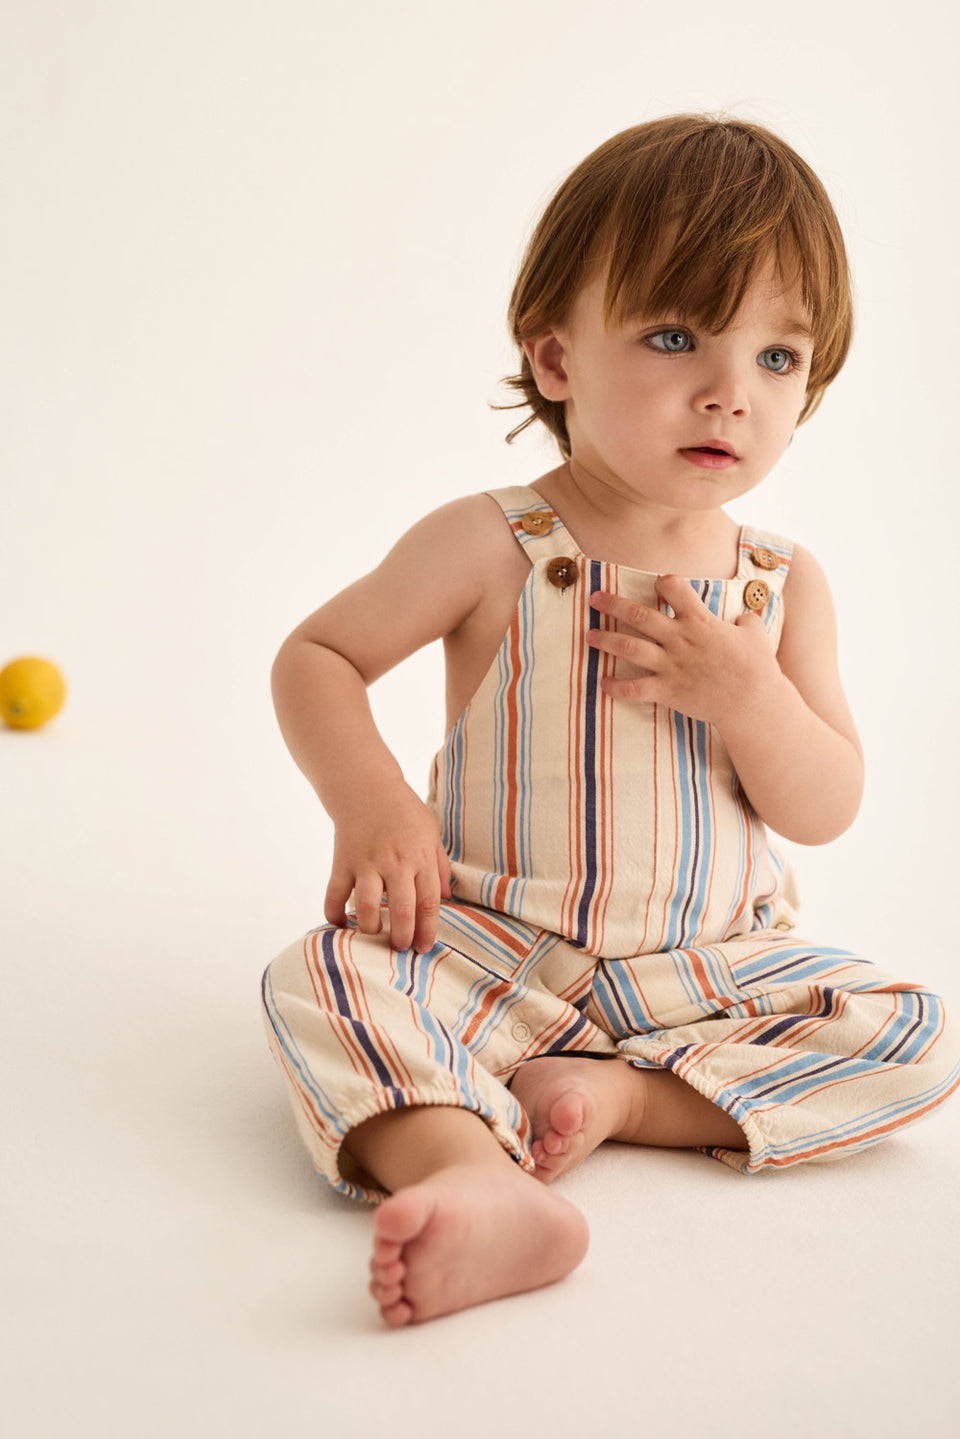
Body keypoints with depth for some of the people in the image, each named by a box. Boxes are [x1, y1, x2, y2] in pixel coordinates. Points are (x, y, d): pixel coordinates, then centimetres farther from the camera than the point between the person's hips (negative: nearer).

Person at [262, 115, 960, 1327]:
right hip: (500, 951, -2)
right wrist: (367, 801, -20)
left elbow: (826, 809, 0)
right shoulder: (490, 548, -9)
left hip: (716, 969, 3)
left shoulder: (783, 582, 0)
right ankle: (488, 1185, -47)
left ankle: (620, 1097, -20)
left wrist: (742, 690, -19)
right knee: (320, 981, -27)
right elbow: (317, 656, -2)